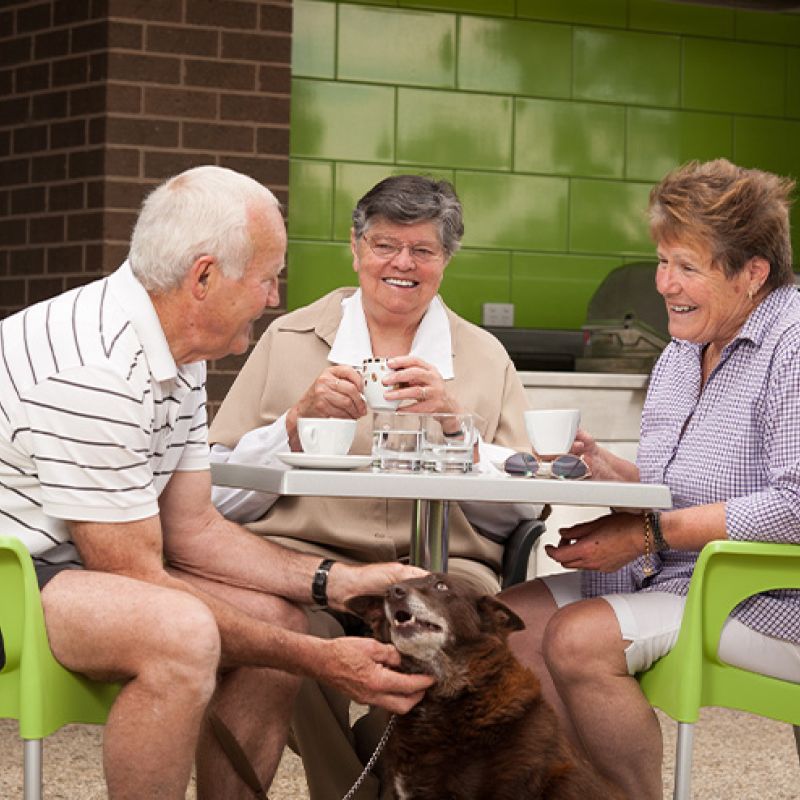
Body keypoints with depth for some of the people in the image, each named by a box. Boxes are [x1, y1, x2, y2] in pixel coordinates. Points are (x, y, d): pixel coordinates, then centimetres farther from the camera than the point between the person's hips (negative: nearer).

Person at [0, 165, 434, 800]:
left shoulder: (178, 353, 5)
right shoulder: (93, 375, -27)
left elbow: (192, 527, 10)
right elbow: (139, 582, -23)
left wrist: (338, 583, 0)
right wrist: (317, 660, -21)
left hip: (71, 562, 10)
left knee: (275, 617, 4)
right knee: (180, 632, -33)